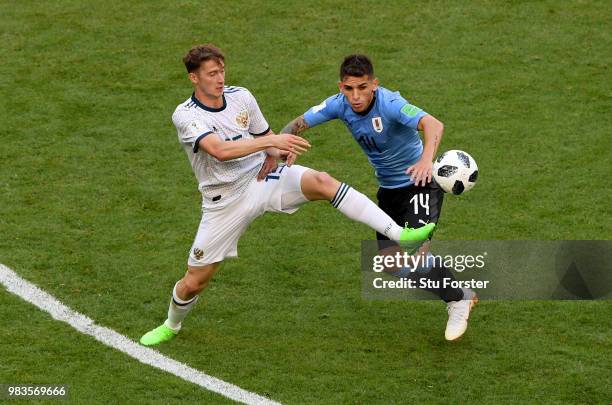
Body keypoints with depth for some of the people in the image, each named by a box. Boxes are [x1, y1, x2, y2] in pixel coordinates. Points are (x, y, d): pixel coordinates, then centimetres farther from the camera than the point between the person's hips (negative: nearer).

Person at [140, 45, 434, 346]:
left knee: (320, 182, -28)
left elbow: (266, 137, 14)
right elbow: (219, 150, -33)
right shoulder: (185, 115, -16)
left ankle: (398, 233, -37)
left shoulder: (241, 97, -1)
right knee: (194, 281, 2)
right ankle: (171, 326, 38)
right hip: (225, 201, -2)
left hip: (261, 178, 2)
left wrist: (277, 152, -11)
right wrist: (272, 141, -40)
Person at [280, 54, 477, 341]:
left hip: (419, 182, -7)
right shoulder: (339, 105, -12)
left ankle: (458, 301, 3)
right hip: (388, 189, 7)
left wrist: (427, 159, -66)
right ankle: (460, 293, 24)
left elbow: (433, 124, -46)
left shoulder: (389, 103, -30)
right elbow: (298, 124, -4)